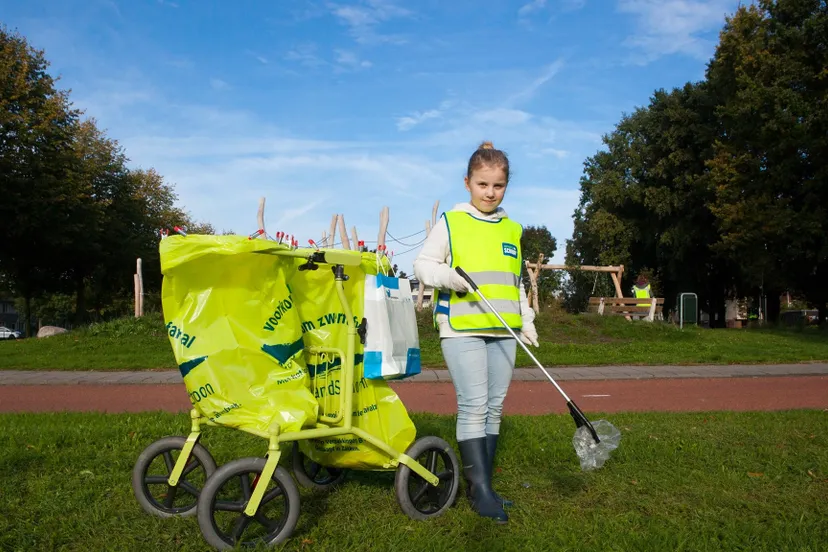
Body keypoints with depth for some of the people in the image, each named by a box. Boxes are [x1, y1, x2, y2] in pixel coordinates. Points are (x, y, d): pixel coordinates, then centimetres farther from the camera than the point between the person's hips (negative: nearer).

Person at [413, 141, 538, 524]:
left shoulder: (512, 230, 15)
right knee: (473, 406, -9)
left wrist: (526, 321, 14)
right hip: (462, 328, -5)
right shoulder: (451, 222, 1)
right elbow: (423, 265, -1)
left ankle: (482, 484, 18)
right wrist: (447, 275, -20)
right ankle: (480, 489, 0)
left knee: (494, 408, 7)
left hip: (503, 331, 5)